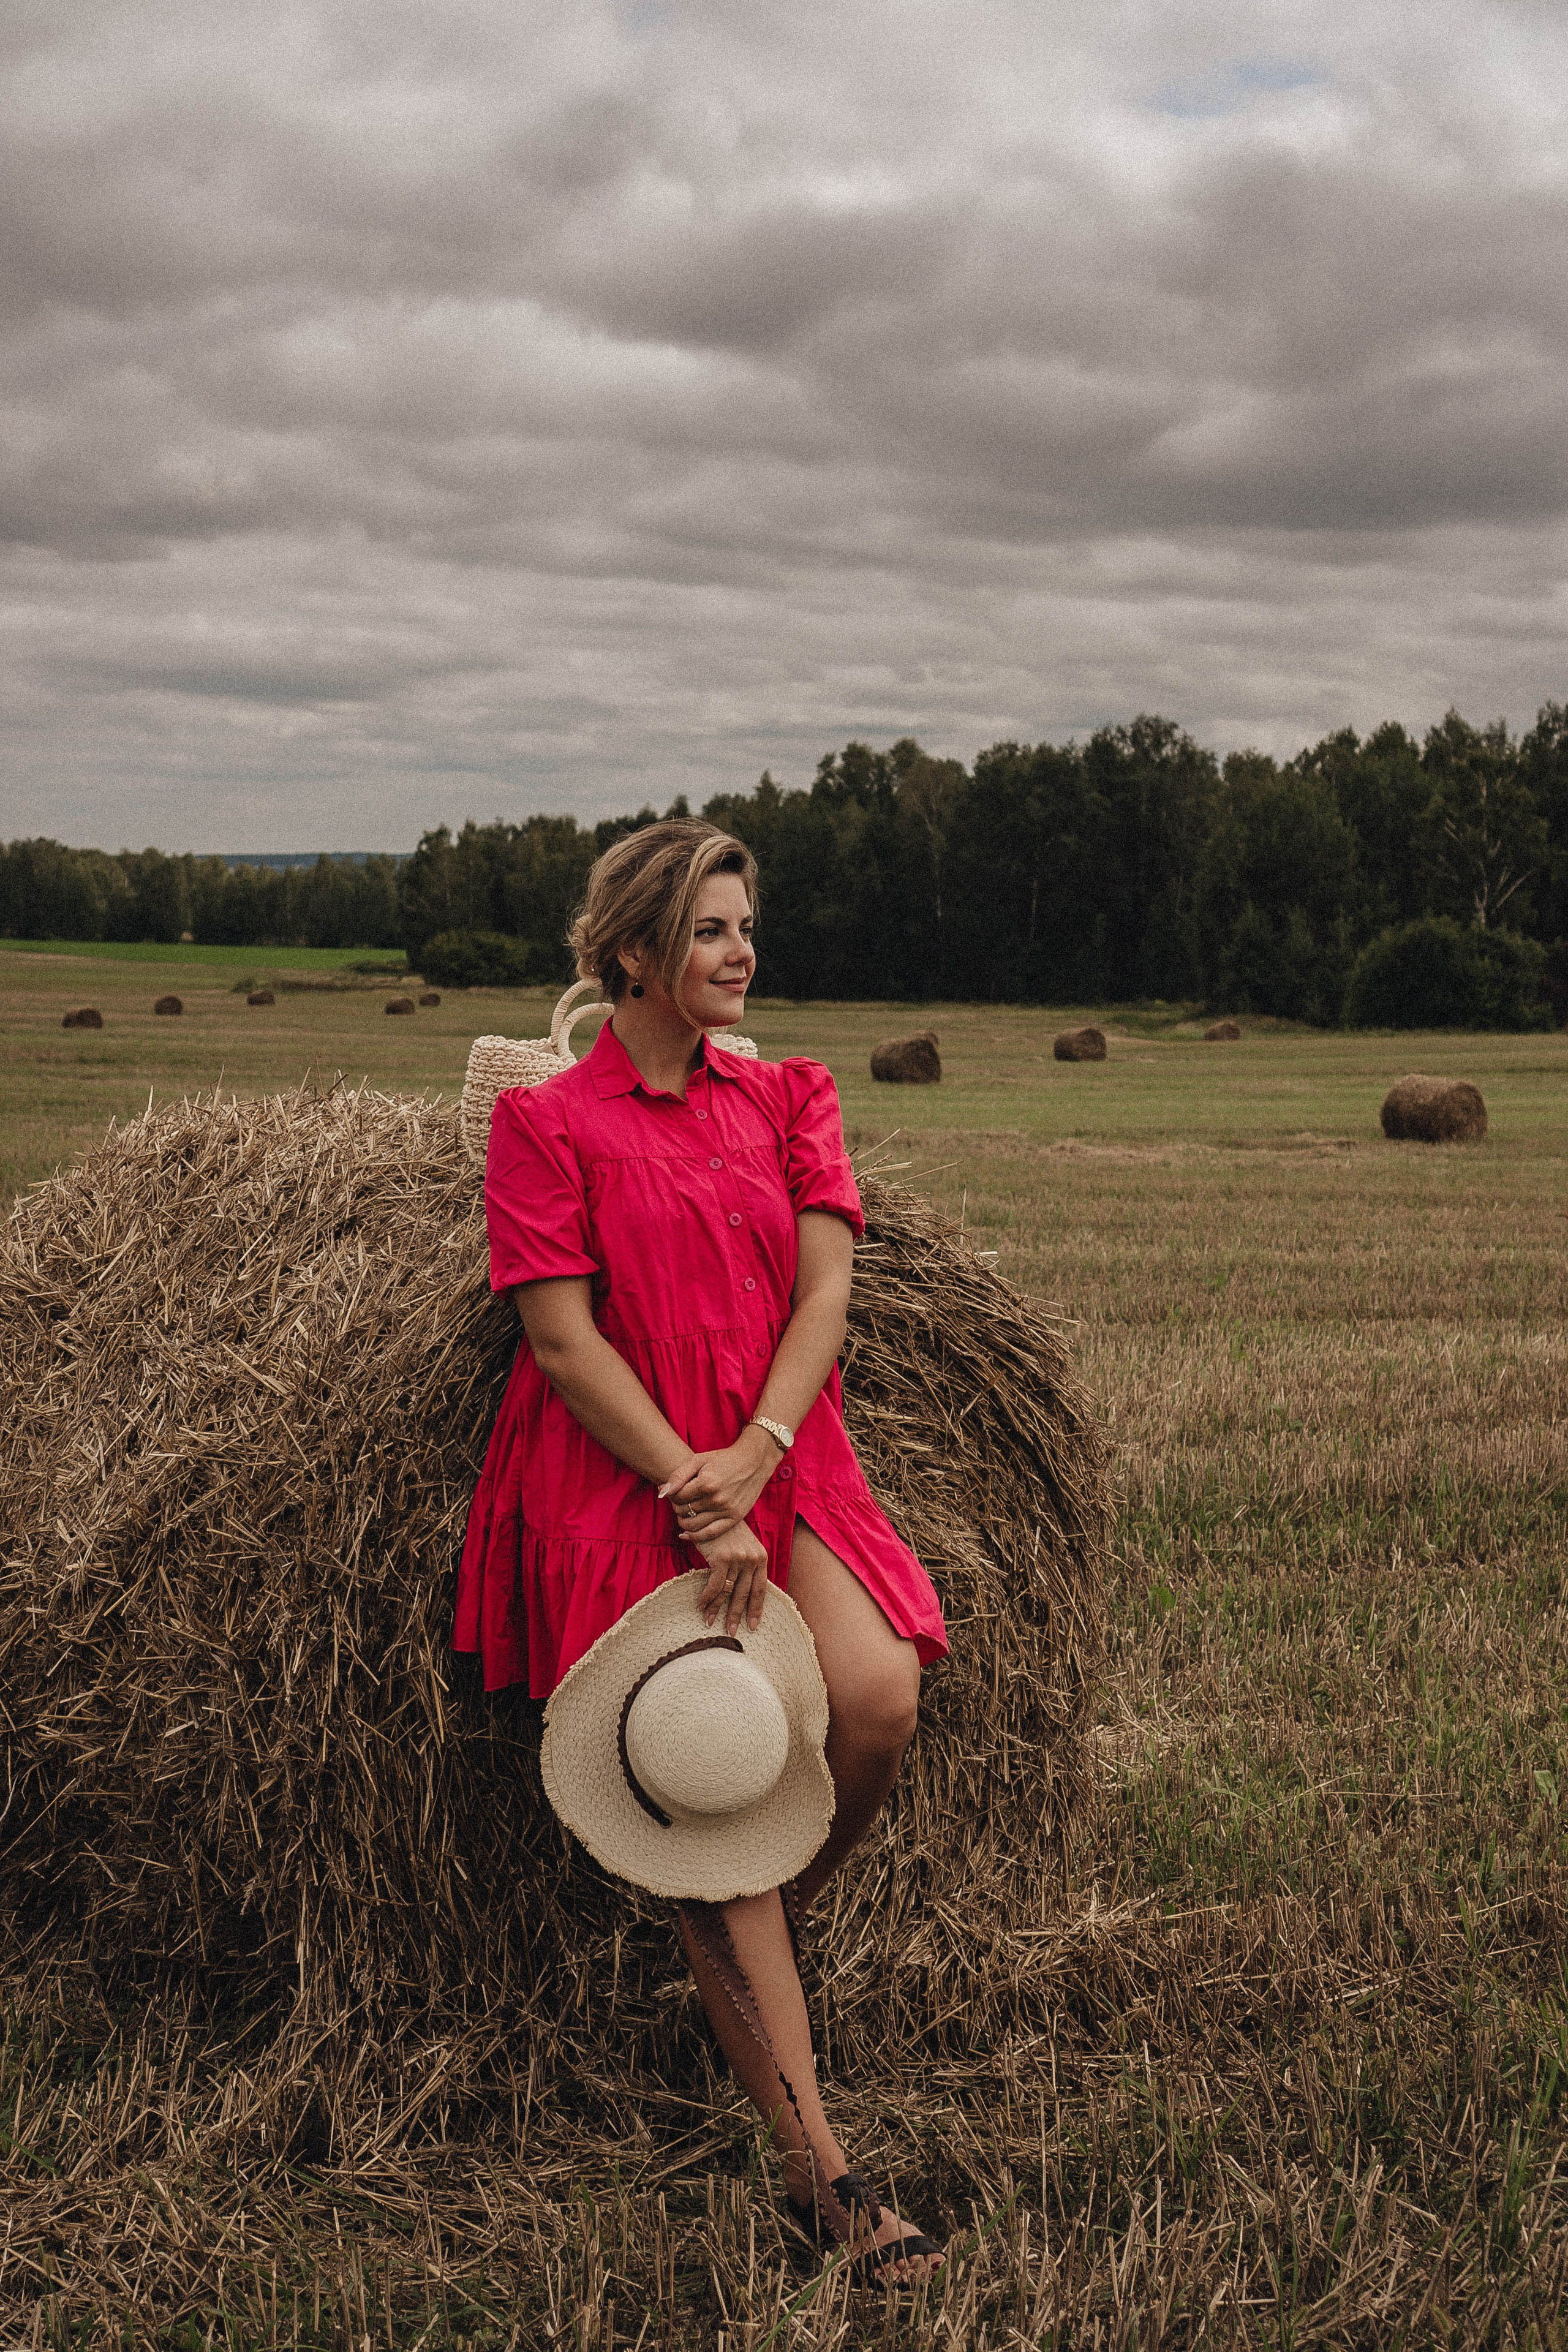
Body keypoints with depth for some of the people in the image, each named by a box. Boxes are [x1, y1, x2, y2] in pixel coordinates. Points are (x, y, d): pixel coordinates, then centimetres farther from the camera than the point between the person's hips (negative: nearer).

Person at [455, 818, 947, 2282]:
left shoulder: (787, 1099, 11)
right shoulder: (544, 1121, -2)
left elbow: (824, 1290, 1)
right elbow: (565, 1342, -8)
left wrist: (757, 1450, -15)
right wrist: (693, 1500, -15)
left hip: (780, 1462, 4)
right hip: (621, 1479, -3)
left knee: (880, 1699, -20)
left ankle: (773, 1929, 11)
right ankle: (810, 2151, -3)